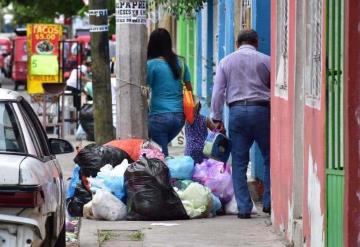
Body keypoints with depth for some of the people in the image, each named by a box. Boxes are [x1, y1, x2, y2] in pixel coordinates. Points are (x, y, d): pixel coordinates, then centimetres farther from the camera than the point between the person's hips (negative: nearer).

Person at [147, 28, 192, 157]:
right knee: (162, 147, 23)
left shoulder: (151, 64, -7)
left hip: (160, 116, -5)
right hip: (179, 116, 5)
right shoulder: (180, 63, 7)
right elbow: (189, 88, 11)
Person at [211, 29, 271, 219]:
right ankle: (269, 202, 3)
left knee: (239, 162, 4)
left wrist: (217, 118, 9)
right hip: (261, 109, -1)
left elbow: (218, 91, 6)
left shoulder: (226, 62, 10)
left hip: (237, 111, 1)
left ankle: (244, 207, 0)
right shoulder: (266, 61, 6)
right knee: (270, 158, 9)